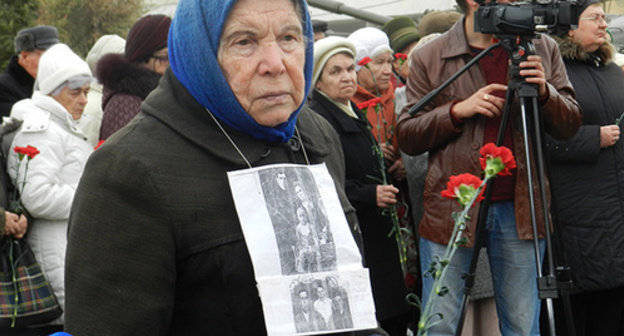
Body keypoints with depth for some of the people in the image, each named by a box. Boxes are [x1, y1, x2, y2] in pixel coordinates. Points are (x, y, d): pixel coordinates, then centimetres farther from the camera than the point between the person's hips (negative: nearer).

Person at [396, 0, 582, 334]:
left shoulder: (542, 49, 8)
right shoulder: (429, 58, 2)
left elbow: (569, 126, 8)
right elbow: (406, 137, 1)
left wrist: (545, 93, -12)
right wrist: (458, 110, -14)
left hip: (520, 208, 2)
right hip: (451, 206, -2)